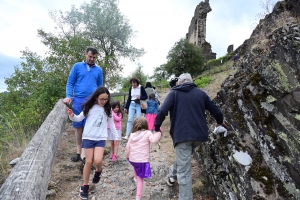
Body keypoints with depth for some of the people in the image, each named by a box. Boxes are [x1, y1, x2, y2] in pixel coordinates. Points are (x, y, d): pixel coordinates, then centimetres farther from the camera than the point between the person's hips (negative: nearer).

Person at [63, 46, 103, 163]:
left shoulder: (98, 70, 10)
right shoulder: (77, 66, 6)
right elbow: (70, 83, 4)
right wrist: (68, 96, -11)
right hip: (78, 100, 0)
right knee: (78, 127, 8)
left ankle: (85, 153, 8)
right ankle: (78, 152, 21)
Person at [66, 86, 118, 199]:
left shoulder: (108, 109, 3)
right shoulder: (89, 107, -1)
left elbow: (111, 124, 11)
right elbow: (80, 118, 7)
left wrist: (116, 136, 12)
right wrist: (72, 115, -12)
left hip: (101, 139, 0)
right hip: (88, 137, 0)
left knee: (98, 161, -16)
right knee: (89, 162, 3)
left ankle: (98, 171, 21)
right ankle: (85, 186, 22)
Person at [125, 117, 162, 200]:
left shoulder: (132, 135, 5)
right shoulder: (147, 133, -7)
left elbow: (128, 147, 6)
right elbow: (153, 140, -25)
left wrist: (127, 156, 20)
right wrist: (158, 132, -13)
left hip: (132, 159, 4)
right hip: (143, 160, -4)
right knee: (140, 178, 8)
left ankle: (135, 177, 33)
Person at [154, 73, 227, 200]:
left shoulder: (174, 93, 5)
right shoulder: (201, 93, 14)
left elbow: (162, 111, -10)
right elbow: (215, 110, 17)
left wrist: (157, 128, 1)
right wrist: (220, 122, 36)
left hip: (182, 134, -4)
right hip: (199, 134, 5)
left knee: (184, 171, 1)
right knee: (183, 158, 31)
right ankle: (173, 175, 47)